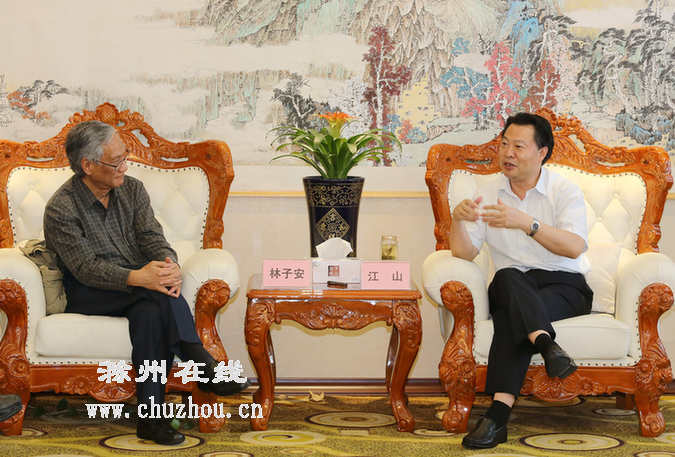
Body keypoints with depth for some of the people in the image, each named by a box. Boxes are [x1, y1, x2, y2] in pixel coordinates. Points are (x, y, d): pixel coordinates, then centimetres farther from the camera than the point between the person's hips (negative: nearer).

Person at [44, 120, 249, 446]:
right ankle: (200, 365, -37)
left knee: (151, 312, -33)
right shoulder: (60, 209, -9)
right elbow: (86, 267, -20)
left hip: (135, 293, 4)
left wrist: (169, 263, -30)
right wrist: (137, 277, -39)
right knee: (158, 291, -34)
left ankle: (151, 418, -40)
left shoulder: (132, 190, 9)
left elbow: (151, 236, -4)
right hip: (89, 296, -4)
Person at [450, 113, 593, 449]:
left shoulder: (565, 191, -1)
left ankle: (498, 413, -45)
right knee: (506, 278, -35)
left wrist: (526, 223, -32)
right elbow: (464, 253, 1)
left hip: (564, 286, -2)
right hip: (511, 288, 2)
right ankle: (546, 343, -54)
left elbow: (575, 247, -20)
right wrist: (457, 220, -21)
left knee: (510, 316, -34)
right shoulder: (488, 192, 9)